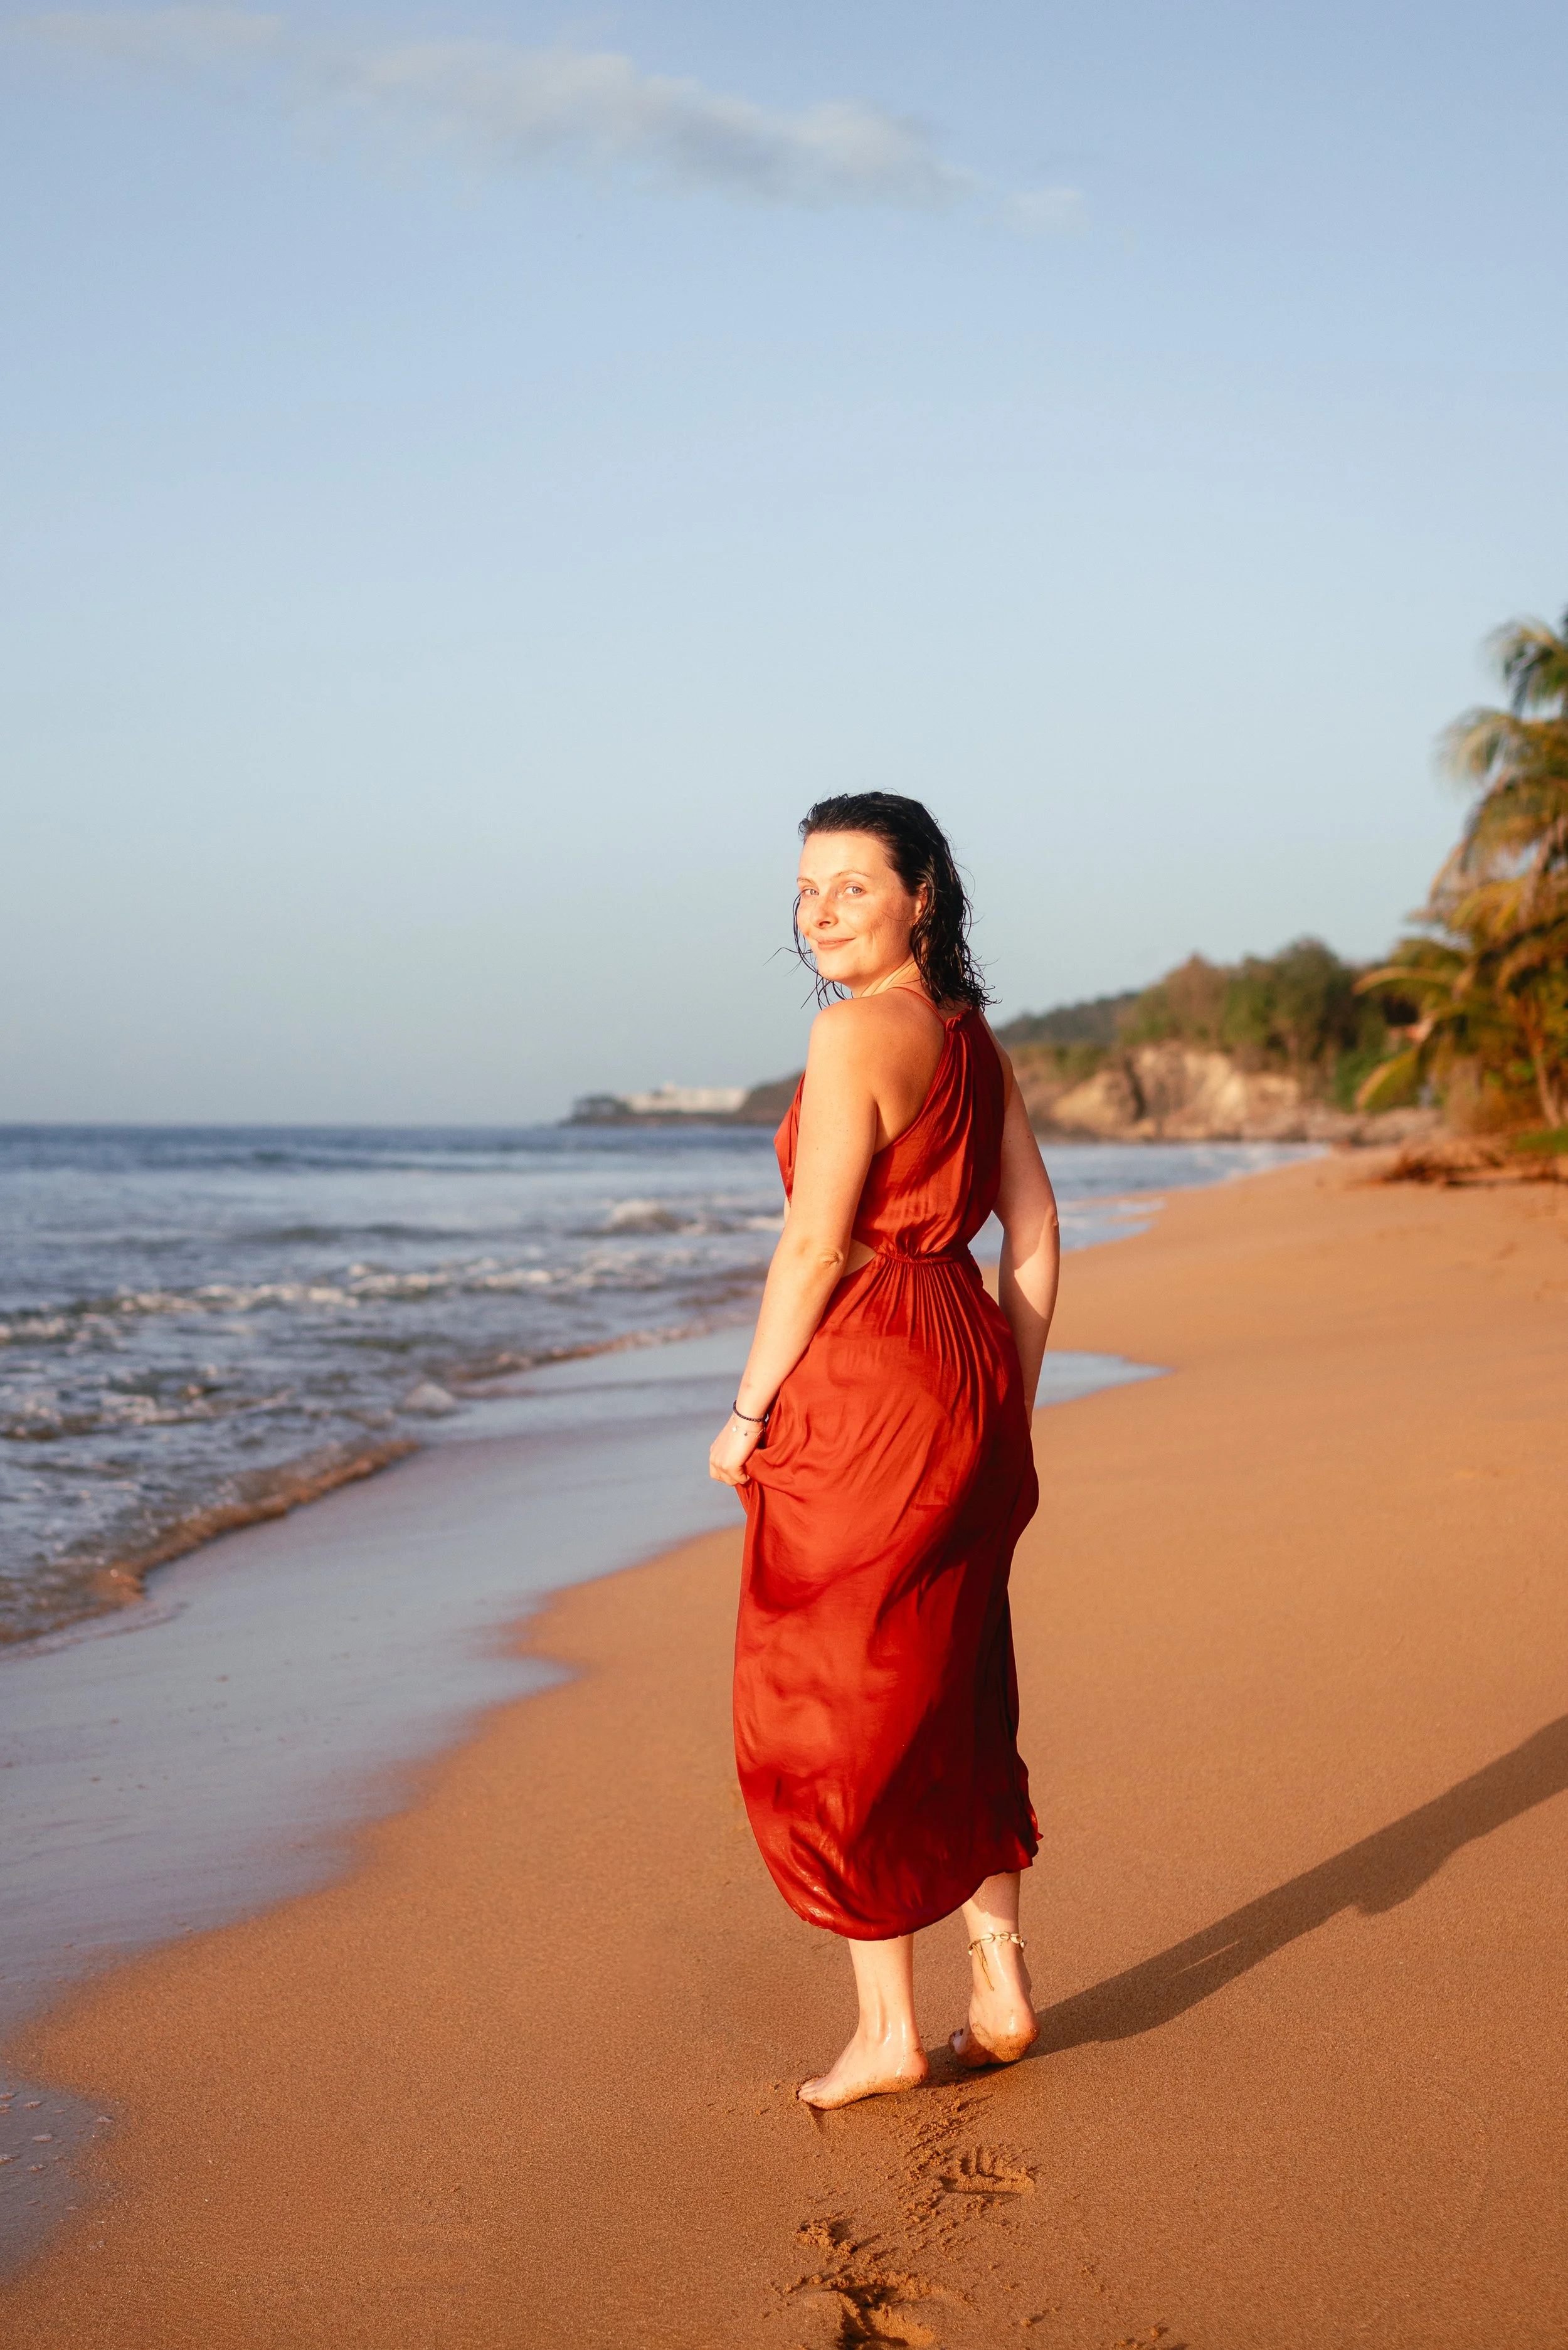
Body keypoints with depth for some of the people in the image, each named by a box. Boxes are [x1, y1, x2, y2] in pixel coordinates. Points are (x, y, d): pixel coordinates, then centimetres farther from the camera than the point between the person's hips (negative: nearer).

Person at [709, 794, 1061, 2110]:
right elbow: (1036, 1235, 12)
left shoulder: (857, 1030, -13)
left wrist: (748, 1413, -8)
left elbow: (815, 1245, -16)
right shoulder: (972, 1035, 11)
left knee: (835, 1709, 3)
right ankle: (1001, 1993, 23)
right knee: (952, 1700, 18)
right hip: (969, 1368, 9)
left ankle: (888, 2030, 9)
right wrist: (1008, 1412, 17)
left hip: (863, 1379, -9)